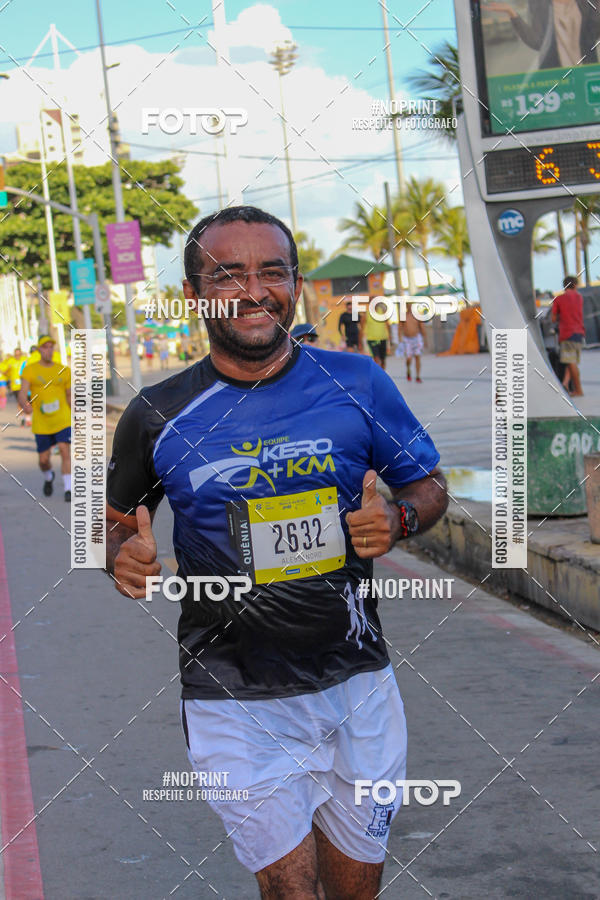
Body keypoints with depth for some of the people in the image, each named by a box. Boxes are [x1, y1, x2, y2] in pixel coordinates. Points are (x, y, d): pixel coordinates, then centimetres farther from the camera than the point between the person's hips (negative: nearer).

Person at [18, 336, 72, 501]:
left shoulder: (64, 370, 5)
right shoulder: (30, 370, -1)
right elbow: (22, 395, -11)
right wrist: (25, 405, -35)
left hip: (62, 421, 0)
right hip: (41, 424, 0)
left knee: (65, 451, -17)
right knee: (44, 460, 7)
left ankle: (68, 490, -14)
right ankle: (48, 477, 41)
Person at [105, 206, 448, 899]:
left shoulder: (357, 384, -1)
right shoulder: (158, 417, -3)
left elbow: (429, 485, 10)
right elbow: (117, 519, 12)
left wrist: (397, 518, -12)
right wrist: (124, 556, -11)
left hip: (356, 682, 2)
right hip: (234, 704, -2)